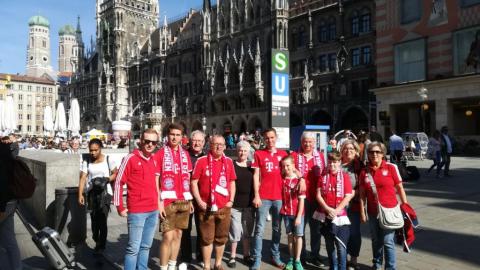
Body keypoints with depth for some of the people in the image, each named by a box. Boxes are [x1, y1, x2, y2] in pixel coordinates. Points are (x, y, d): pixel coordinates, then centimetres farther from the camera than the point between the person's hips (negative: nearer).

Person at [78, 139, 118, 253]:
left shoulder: (108, 160, -3)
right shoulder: (86, 162, 3)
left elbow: (115, 174, 4)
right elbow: (83, 178, -4)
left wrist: (107, 179, -16)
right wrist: (80, 194, -14)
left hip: (105, 193, -3)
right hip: (92, 192, 3)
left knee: (102, 219, -8)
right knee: (94, 219, 13)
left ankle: (101, 245, 5)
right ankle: (96, 240, 36)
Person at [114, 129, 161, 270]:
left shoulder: (154, 160, 10)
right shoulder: (130, 158, -9)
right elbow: (118, 182, -6)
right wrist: (120, 207, -6)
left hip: (153, 211, 6)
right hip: (136, 211, -6)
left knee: (146, 246, 15)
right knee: (134, 248, -1)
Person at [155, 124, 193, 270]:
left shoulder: (185, 154, 10)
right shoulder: (160, 154, -5)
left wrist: (189, 200, 12)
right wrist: (159, 202, -12)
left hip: (183, 201, 5)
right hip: (167, 201, -5)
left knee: (178, 234, 12)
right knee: (168, 236, -6)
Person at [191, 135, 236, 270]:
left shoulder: (228, 162, 6)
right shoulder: (202, 161, -6)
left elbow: (232, 182, 12)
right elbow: (194, 182, -5)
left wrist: (231, 200, 3)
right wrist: (199, 201, -10)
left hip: (224, 207, 4)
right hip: (206, 207, -3)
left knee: (221, 238, 14)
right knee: (207, 238, 6)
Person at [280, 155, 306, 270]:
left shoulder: (299, 180, -10)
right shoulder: (281, 179, 0)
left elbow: (301, 200, -10)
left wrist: (299, 216, -12)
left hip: (298, 213, -3)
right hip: (286, 213, 3)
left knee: (298, 235, 5)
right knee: (290, 236, 12)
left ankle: (297, 261, 16)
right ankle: (291, 259, 23)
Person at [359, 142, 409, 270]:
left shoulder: (391, 167, -6)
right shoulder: (364, 171, 1)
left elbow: (400, 188, 0)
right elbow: (362, 194, 4)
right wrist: (362, 211, 3)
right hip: (373, 211, 3)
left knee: (387, 241, -4)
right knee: (376, 240, 17)